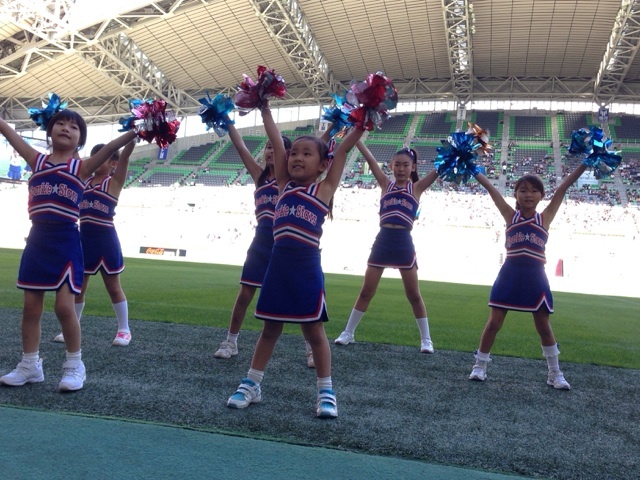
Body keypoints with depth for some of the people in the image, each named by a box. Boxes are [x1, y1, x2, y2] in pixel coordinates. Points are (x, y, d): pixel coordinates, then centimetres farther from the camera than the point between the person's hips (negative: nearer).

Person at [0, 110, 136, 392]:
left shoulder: (82, 167, 1)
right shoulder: (37, 160, 10)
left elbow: (110, 147, -13)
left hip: (65, 241, -4)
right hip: (37, 240, 4)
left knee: (64, 306, -6)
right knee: (31, 306, 10)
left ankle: (74, 366, 11)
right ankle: (30, 365, 23)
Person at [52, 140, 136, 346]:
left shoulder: (114, 181, -4)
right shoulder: (83, 179, 11)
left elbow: (126, 153, -14)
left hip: (105, 240, -5)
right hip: (84, 239, 5)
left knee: (113, 287, 5)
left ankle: (124, 329, 16)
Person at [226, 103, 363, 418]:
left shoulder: (325, 188, 2)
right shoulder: (284, 184, 10)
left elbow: (344, 148, -1)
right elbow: (275, 142, 10)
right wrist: (264, 109, 11)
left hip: (307, 266, -4)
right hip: (278, 263, 4)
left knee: (313, 330, 6)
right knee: (270, 329, 15)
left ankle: (326, 391, 19)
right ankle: (251, 384, 27)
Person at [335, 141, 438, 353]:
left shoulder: (417, 188, 5)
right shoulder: (386, 184, 7)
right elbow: (369, 158, 2)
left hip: (403, 244, -1)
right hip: (382, 241, 2)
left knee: (413, 294, 6)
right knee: (366, 291, 8)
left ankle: (426, 339, 18)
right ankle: (348, 333, 19)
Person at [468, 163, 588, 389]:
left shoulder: (545, 217, 4)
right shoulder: (510, 216, 3)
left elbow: (563, 187, 0)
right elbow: (490, 187, -1)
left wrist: (586, 162, 0)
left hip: (534, 277, 1)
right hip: (510, 275, 0)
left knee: (543, 326, 10)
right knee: (494, 322, 5)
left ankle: (555, 373, 25)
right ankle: (480, 366, 18)